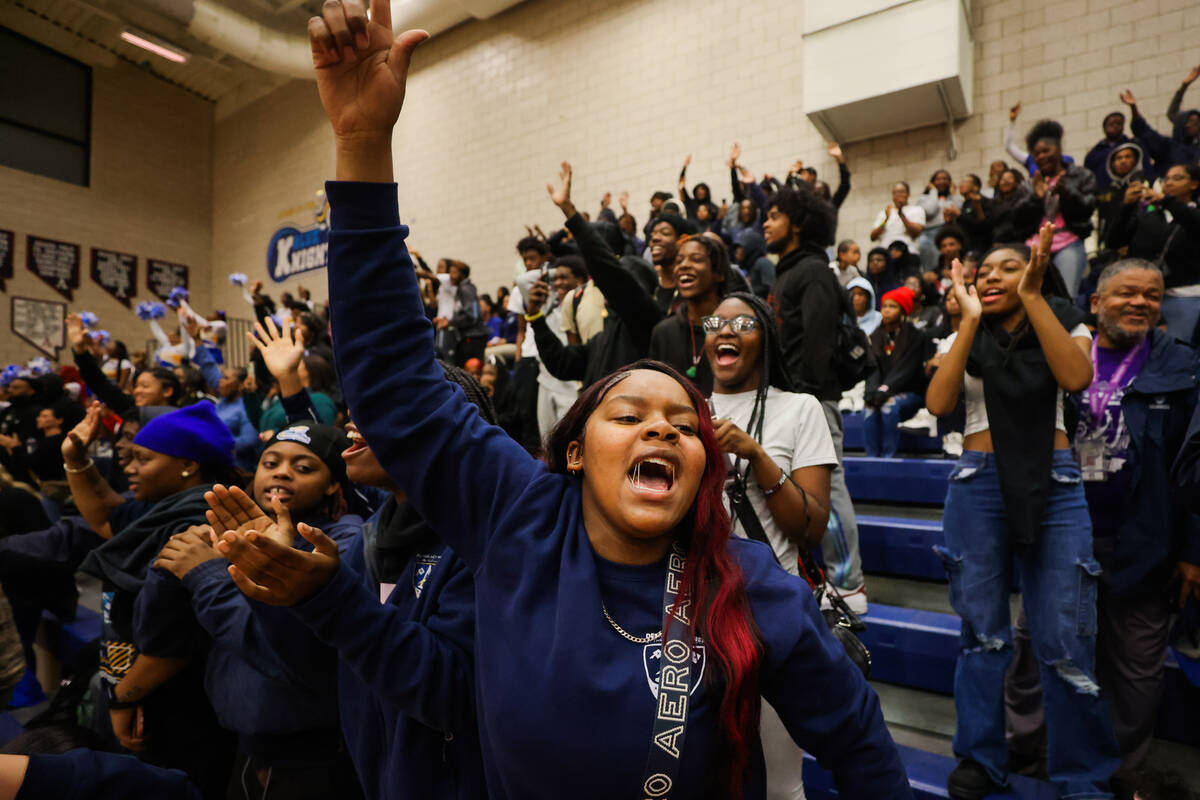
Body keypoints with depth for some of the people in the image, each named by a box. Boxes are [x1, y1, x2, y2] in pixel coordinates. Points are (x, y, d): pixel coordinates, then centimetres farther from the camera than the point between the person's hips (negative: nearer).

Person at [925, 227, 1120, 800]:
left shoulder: (1064, 323, 8)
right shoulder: (964, 337, 9)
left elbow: (1076, 377, -15)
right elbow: (938, 403, -10)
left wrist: (1032, 298, -15)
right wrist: (970, 323, -10)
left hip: (1052, 483, -1)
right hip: (978, 484, 1)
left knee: (1066, 640, -1)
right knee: (981, 630, 9)